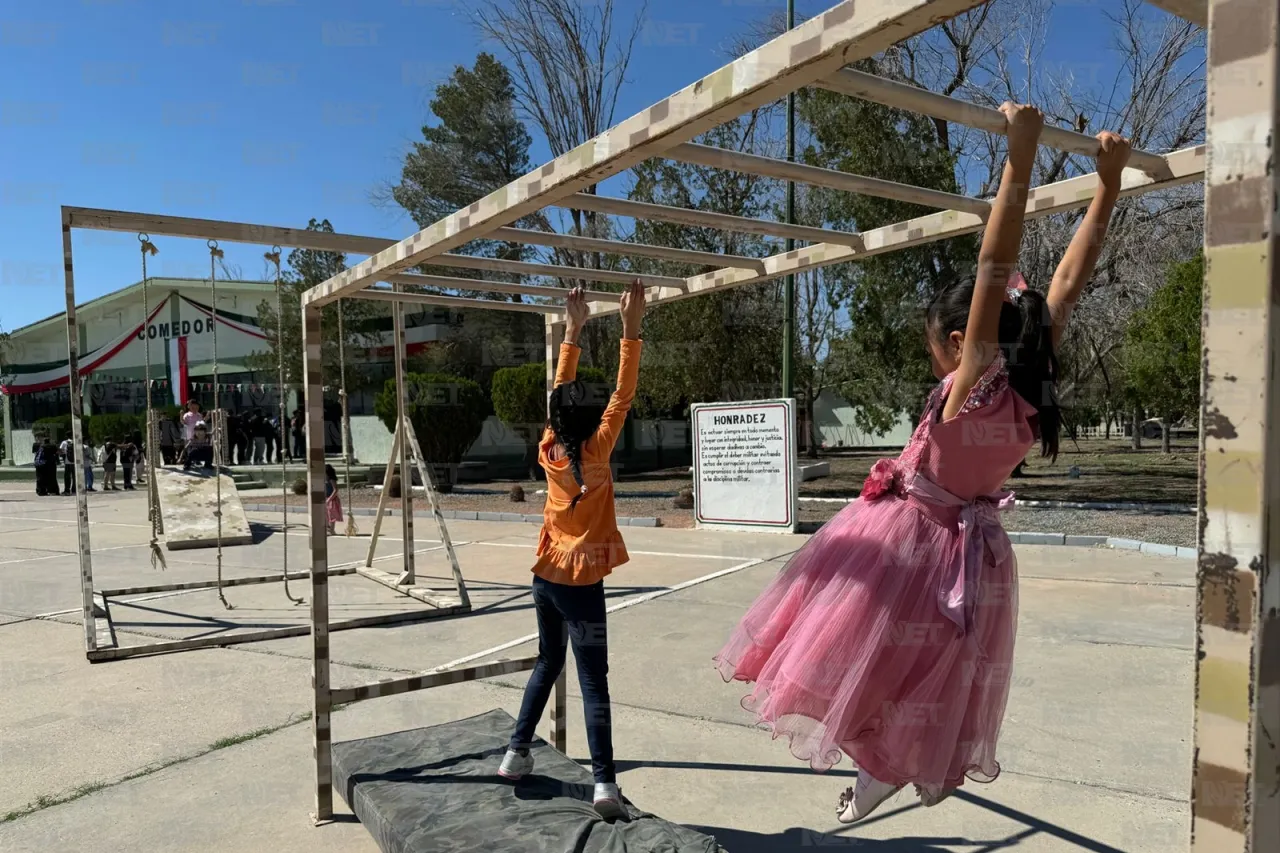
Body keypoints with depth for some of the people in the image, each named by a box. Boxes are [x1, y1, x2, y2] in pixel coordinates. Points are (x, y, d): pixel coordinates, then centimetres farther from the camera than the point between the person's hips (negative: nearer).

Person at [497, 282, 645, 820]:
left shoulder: (548, 449, -1)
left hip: (546, 576, 6)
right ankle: (604, 783, -1)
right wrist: (630, 328, -16)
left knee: (548, 662, 22)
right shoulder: (594, 452, -15)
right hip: (580, 582, -6)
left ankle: (517, 752, 27)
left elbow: (560, 391, 7)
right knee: (593, 681, -2)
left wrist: (573, 329, 10)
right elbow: (623, 397, -15)